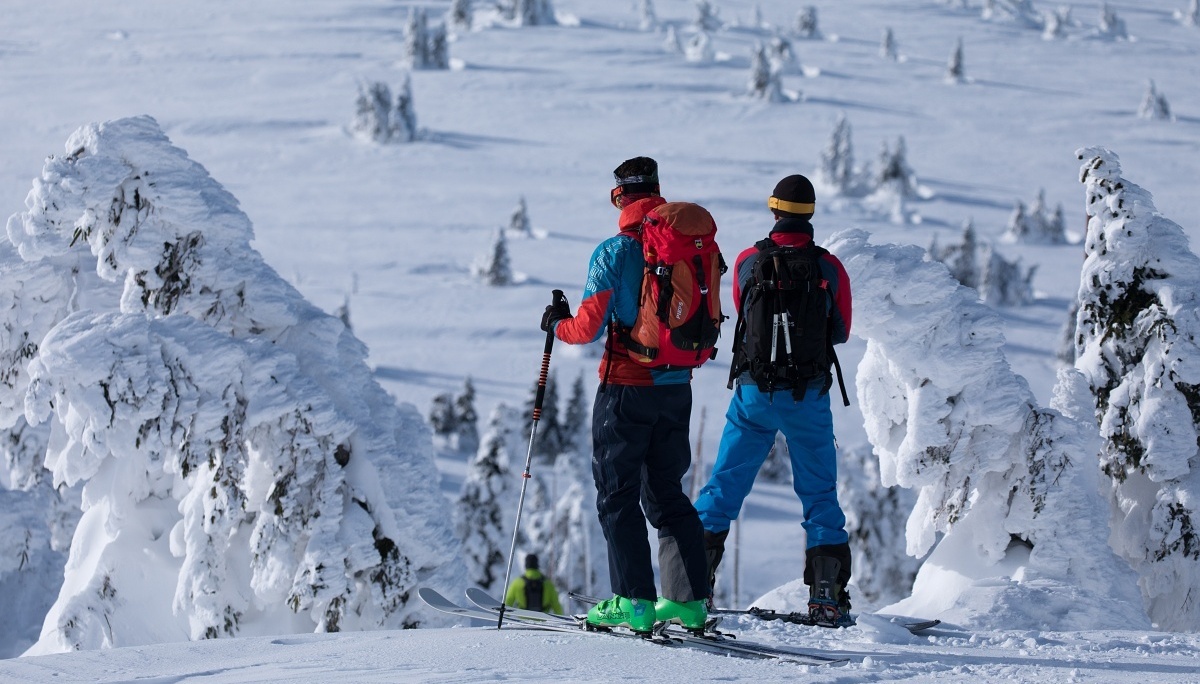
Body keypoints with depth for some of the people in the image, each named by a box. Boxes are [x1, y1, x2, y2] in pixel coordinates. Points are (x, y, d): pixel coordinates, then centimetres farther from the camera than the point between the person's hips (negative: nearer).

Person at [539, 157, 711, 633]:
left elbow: (589, 328, -11)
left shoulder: (614, 253, -11)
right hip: (677, 388, 5)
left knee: (618, 495, 2)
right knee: (667, 492, 15)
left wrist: (558, 324, 9)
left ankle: (634, 600, -5)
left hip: (626, 388, -5)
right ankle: (689, 598, 10)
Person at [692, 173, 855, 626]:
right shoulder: (830, 268, -5)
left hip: (754, 392, 0)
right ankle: (827, 596, 2)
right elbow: (841, 332, 9)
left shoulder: (747, 262, -3)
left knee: (724, 485, 10)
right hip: (808, 397, 0)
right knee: (820, 494, 7)